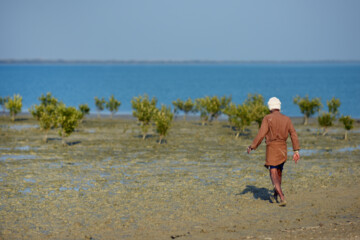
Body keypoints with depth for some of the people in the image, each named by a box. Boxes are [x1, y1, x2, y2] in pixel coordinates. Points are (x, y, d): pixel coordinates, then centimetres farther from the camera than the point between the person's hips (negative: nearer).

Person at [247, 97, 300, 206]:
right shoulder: (286, 119, 6)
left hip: (272, 148, -5)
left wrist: (252, 146, -4)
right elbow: (293, 134, 3)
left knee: (274, 175, -3)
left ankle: (282, 198, -17)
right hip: (283, 149, 5)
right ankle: (275, 195, 36)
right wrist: (296, 151, 5)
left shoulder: (267, 118, -8)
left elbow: (261, 134, -14)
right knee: (278, 172, 23)